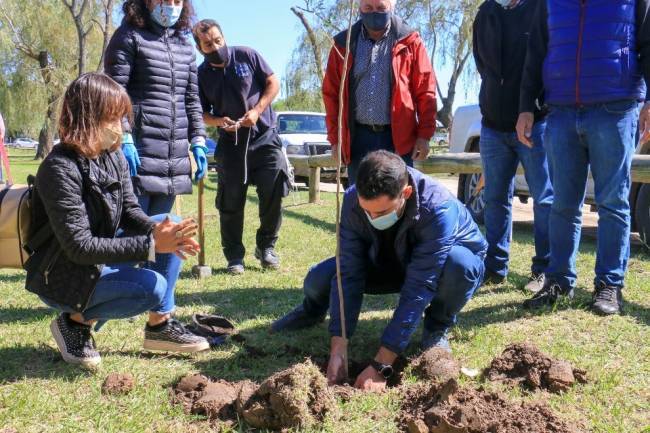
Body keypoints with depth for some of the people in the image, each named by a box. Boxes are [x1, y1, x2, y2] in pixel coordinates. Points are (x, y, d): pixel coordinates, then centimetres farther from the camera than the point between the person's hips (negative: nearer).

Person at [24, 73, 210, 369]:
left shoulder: (114, 157, -2)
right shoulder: (60, 169, -26)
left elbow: (130, 211, 3)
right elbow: (79, 246, -29)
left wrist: (157, 231, -20)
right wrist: (151, 244, -32)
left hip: (101, 255, 8)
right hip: (63, 277, -8)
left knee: (170, 225, -3)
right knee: (152, 287, -26)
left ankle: (160, 326, 2)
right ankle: (76, 320, -2)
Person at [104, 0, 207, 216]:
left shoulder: (185, 46, 18)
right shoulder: (130, 35, 0)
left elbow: (192, 98, 19)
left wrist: (198, 141, 9)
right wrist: (124, 139, -17)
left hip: (175, 157, 6)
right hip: (139, 151, -6)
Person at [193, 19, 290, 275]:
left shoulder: (247, 56, -5)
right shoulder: (201, 75, 0)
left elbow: (273, 83, -1)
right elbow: (202, 113, 6)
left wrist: (256, 111, -14)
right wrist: (219, 121, -17)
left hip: (265, 138, -1)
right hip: (230, 143, 1)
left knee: (273, 194, -3)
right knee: (231, 203, 3)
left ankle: (266, 247, 15)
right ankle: (234, 256, 15)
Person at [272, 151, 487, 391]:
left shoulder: (437, 208, -40)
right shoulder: (353, 200, -28)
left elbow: (417, 290, -41)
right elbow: (348, 274, -27)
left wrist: (381, 365, -42)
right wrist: (337, 349, -35)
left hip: (442, 263, -3)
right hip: (388, 263, 3)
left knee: (459, 263, -39)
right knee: (319, 279, -19)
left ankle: (437, 328, -6)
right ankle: (314, 310, 20)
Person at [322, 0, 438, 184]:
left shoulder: (409, 42, 2)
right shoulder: (344, 44, 7)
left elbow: (425, 91, 0)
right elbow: (331, 93, 8)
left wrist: (424, 135, -5)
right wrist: (335, 138, 3)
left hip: (398, 137, -2)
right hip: (358, 137, 2)